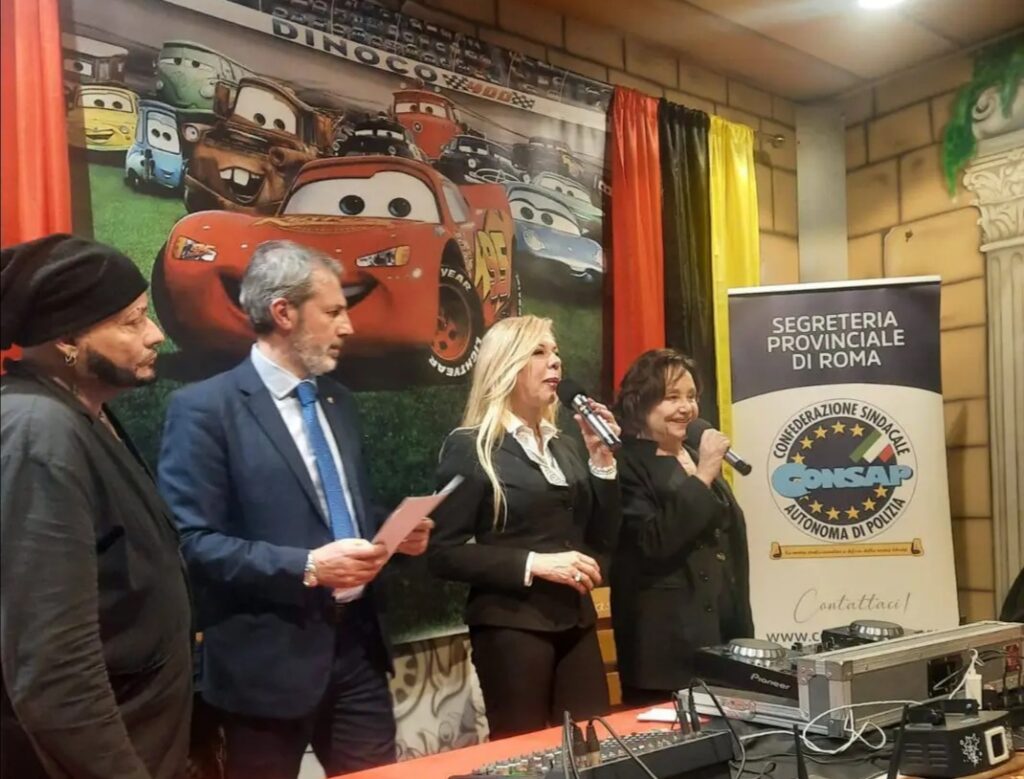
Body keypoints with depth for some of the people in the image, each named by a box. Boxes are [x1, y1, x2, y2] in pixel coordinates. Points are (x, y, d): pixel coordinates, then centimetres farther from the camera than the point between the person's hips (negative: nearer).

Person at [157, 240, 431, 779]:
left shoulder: (338, 402, 12)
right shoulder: (204, 408, -11)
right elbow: (192, 542, -17)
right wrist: (305, 567, -22)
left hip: (356, 646, 6)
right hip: (268, 661, -6)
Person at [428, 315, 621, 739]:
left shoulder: (567, 447, 12)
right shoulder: (470, 448, -7)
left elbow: (603, 539, 9)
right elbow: (444, 554, -12)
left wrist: (601, 458, 0)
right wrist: (533, 564, -19)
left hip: (576, 622, 6)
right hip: (512, 626, -6)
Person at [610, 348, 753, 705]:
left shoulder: (697, 458, 16)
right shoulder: (627, 465, -10)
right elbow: (652, 544, -23)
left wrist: (743, 631, 22)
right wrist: (702, 477, -19)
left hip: (723, 630, 8)